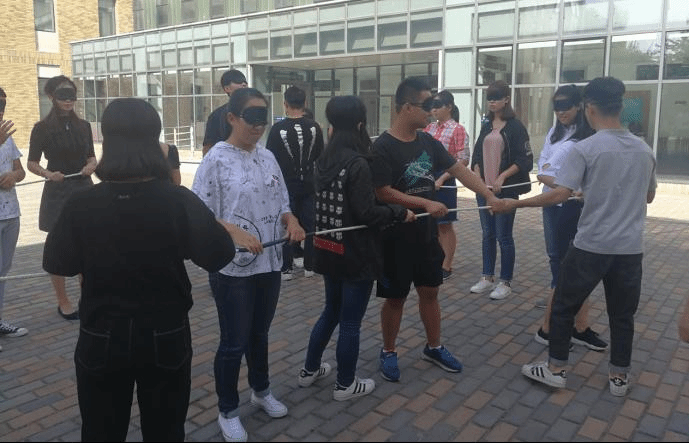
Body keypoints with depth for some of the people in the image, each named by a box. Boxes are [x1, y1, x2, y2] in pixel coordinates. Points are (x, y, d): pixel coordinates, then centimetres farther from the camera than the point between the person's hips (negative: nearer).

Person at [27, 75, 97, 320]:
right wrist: (48, 173, -21)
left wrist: (91, 166, -10)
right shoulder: (42, 128, -5)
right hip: (56, 192, -3)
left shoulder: (83, 125, 5)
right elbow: (31, 163, -2)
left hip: (84, 189, 3)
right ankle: (63, 302, 18)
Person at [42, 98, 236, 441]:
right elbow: (219, 256, -10)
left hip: (101, 340, 1)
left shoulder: (80, 206, -14)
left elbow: (57, 264, -1)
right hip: (166, 340, 0)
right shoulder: (179, 201, -17)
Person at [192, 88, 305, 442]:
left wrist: (291, 221, -10)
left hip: (269, 263, 6)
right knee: (234, 342, 7)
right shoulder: (216, 159, -13)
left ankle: (261, 390, 45)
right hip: (231, 268, -5)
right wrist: (236, 233, -30)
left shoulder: (267, 157, 5)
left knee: (260, 334, 22)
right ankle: (228, 412, 28)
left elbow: (282, 204, 11)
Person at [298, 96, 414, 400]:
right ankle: (345, 384, 22)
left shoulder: (324, 160, 4)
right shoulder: (357, 164, -20)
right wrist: (401, 213, -9)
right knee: (350, 321, 7)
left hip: (329, 250, 8)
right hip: (356, 254, -8)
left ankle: (310, 370, 35)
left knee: (331, 311, 24)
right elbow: (367, 213, -22)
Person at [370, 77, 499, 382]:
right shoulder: (383, 147, -16)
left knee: (430, 291, 16)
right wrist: (426, 203, -22)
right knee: (396, 297, 7)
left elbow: (458, 169, 5)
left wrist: (489, 195, -3)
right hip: (396, 236, -6)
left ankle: (433, 348, 33)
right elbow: (384, 193, -21)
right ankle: (388, 352, 26)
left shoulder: (428, 141, 4)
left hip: (427, 233, 6)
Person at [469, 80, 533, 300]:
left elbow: (525, 160, -10)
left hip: (506, 189, -6)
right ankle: (487, 278, 23)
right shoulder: (487, 125, 12)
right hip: (484, 187, 6)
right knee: (487, 234, 12)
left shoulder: (515, 126, -6)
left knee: (504, 236, 0)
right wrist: (477, 175, 0)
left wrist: (502, 176, -18)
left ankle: (505, 283, 12)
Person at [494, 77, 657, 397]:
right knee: (622, 314, 16)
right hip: (630, 248, 5)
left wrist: (513, 204, -13)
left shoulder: (585, 149, -13)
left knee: (563, 307, 11)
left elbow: (560, 194, -20)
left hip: (591, 246, -5)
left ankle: (555, 369, 20)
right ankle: (619, 376, 27)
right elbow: (649, 196, 18)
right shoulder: (644, 150, 6)